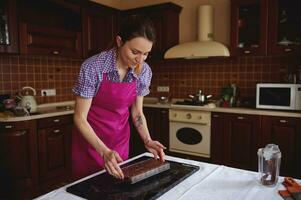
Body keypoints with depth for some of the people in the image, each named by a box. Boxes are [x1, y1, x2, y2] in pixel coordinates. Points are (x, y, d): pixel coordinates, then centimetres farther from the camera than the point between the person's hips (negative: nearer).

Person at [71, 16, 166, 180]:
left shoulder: (144, 71, -12)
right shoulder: (93, 67, -25)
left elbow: (137, 113, 0)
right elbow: (80, 118, -19)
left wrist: (147, 141, -15)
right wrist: (104, 152, -30)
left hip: (120, 140, 3)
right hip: (90, 138, -3)